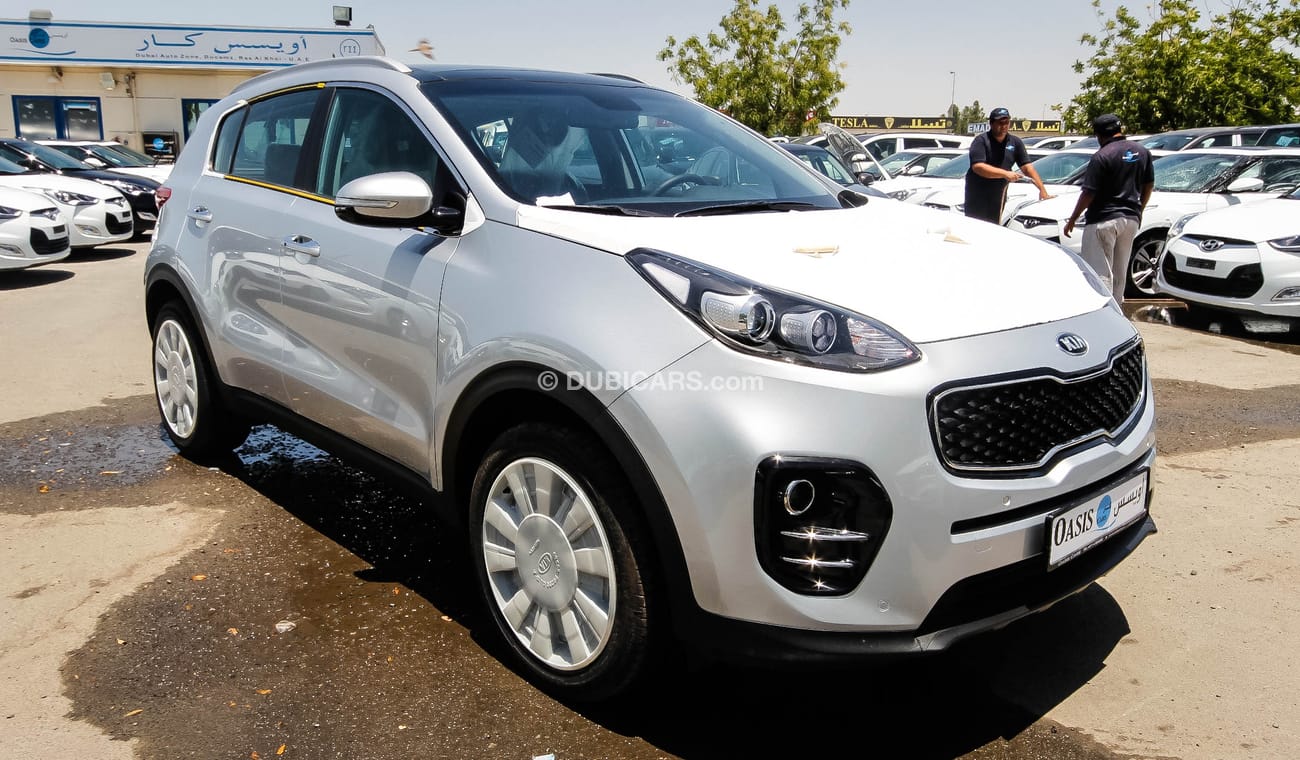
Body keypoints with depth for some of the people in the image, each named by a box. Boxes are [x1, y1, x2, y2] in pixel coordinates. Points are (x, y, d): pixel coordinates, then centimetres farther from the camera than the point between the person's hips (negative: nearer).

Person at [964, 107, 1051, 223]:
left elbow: (1027, 167, 4)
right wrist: (1005, 174, -30)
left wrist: (1042, 190, -6)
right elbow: (978, 167, -22)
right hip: (977, 194, -5)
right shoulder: (981, 141, -10)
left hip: (999, 194, 5)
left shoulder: (1015, 142, 7)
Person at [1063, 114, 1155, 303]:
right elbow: (1148, 185, 14)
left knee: (1100, 272, -4)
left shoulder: (1101, 156, -15)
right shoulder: (1142, 152, 7)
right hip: (1131, 219, 7)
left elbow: (1088, 193, -15)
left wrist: (1072, 220, -6)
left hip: (1103, 220, -7)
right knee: (1120, 272, 16)